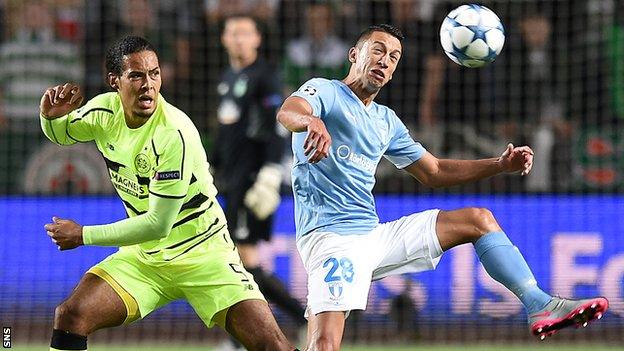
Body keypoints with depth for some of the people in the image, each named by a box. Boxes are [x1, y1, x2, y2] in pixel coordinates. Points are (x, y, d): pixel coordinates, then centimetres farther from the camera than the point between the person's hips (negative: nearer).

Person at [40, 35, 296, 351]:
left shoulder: (174, 133, -26)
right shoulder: (105, 111, -7)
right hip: (143, 255, 5)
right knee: (69, 317, -15)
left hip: (201, 252, -5)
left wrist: (84, 236, -17)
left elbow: (158, 224, -25)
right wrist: (51, 115, -8)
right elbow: (60, 134, 17)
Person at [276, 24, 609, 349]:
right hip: (329, 237, -7)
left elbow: (433, 172, 26)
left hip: (375, 235, 7)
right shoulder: (323, 91, -1)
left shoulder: (386, 121, 21)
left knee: (478, 220, 6)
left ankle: (540, 305, 1)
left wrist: (500, 164, 13)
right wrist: (312, 121, -51)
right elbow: (287, 112, -25)